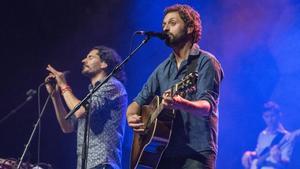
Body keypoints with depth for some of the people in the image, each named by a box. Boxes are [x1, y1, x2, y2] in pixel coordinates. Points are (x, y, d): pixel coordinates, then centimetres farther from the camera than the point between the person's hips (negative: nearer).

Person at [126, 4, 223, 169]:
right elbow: (139, 101, 14)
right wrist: (132, 116, -9)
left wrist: (181, 104, -37)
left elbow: (207, 106, -16)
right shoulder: (163, 68, 17)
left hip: (197, 154, -6)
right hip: (164, 153, 6)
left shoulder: (205, 62, -3)